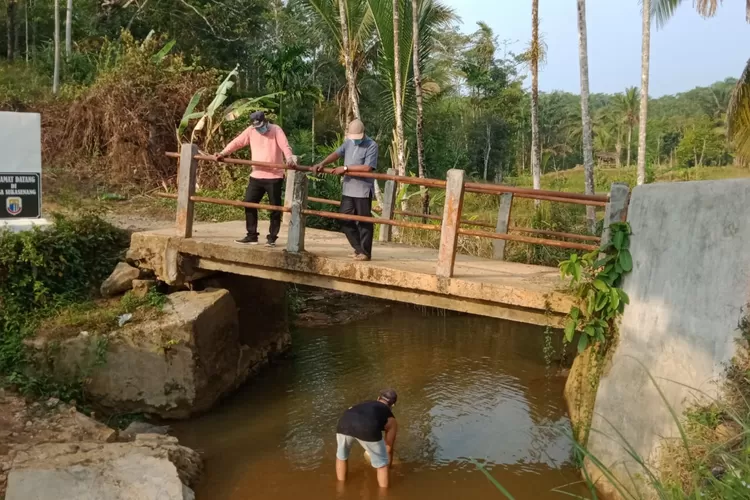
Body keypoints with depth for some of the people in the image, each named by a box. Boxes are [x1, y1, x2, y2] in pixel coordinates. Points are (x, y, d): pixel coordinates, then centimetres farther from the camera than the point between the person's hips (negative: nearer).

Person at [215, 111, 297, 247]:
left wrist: (289, 158, -39)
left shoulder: (276, 130, -7)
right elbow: (237, 142, 6)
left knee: (275, 207, 1)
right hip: (256, 176, 5)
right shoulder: (251, 130, 5)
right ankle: (251, 236, 15)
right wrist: (223, 153, -6)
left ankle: (272, 238, 12)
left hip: (274, 176, -5)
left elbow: (285, 146, -20)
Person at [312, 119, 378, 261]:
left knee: (363, 222, 0)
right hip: (348, 189, 7)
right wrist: (322, 164, -14)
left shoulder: (371, 145, -10)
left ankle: (365, 252, 10)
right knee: (345, 220, 10)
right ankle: (358, 248, 23)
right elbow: (337, 153, 2)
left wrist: (346, 168, -18)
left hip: (363, 190, -7)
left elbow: (368, 167, -20)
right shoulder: (348, 142, 11)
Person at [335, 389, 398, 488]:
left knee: (341, 456, 34)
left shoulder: (365, 404, 42)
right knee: (382, 464, 23)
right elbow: (389, 448, 39)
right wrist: (389, 465, 59)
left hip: (344, 423, 4)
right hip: (368, 428, -4)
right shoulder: (391, 420, 33)